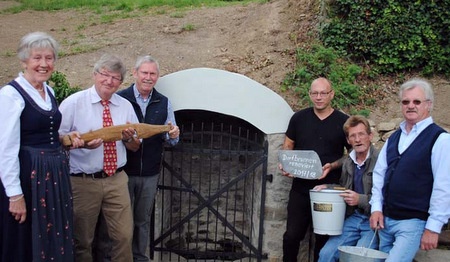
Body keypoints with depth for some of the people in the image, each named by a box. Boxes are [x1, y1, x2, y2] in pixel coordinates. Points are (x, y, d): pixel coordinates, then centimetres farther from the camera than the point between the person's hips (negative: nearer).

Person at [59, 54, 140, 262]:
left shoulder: (126, 106, 8)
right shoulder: (73, 103, -5)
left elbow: (135, 147, 13)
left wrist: (129, 138, -10)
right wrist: (81, 143, -23)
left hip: (117, 180, 3)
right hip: (83, 182, -3)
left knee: (124, 236, 4)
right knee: (82, 241, 10)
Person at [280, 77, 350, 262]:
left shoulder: (343, 122, 0)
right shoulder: (299, 118, 6)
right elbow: (288, 145, 13)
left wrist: (332, 166, -13)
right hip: (300, 187, 1)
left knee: (324, 239, 9)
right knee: (292, 235, 1)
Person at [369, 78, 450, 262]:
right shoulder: (394, 138, 13)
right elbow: (379, 174, 16)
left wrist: (433, 228, -14)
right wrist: (376, 208, 6)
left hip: (414, 222, -6)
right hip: (386, 219, 7)